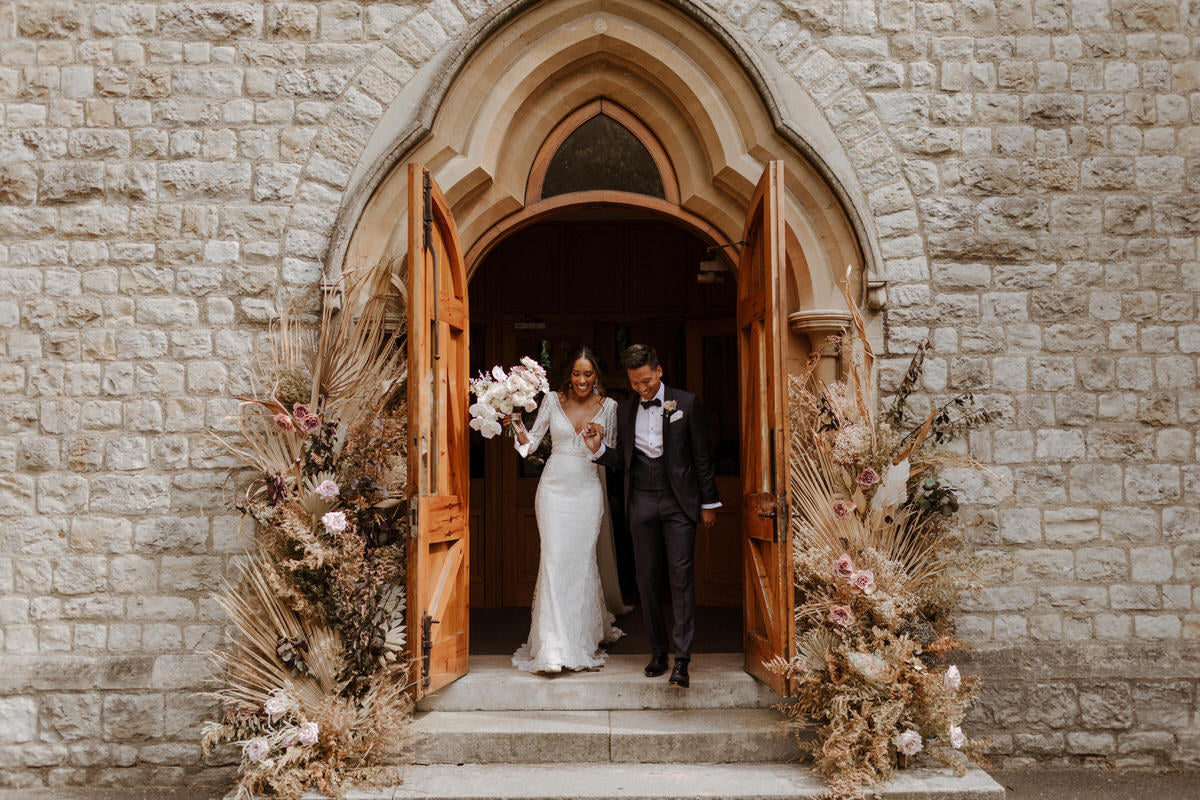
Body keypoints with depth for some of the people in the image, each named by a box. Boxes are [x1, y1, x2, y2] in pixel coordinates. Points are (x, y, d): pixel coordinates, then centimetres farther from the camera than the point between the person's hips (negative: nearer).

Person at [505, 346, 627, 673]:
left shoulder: (608, 406, 3)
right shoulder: (552, 400, 3)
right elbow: (531, 442, 6)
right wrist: (517, 426, -11)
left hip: (587, 490, 0)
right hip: (554, 489, 0)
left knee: (583, 561, 1)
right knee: (553, 559, -9)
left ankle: (583, 643, 18)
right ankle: (552, 649, -7)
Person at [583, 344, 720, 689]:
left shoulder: (686, 403, -1)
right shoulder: (625, 410, 8)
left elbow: (702, 456, 2)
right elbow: (623, 460, 13)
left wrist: (708, 503, 1)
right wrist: (599, 448, -6)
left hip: (679, 502, -3)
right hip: (642, 503, 3)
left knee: (681, 578, -7)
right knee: (647, 580, 6)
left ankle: (682, 661, -5)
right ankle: (658, 651, 18)